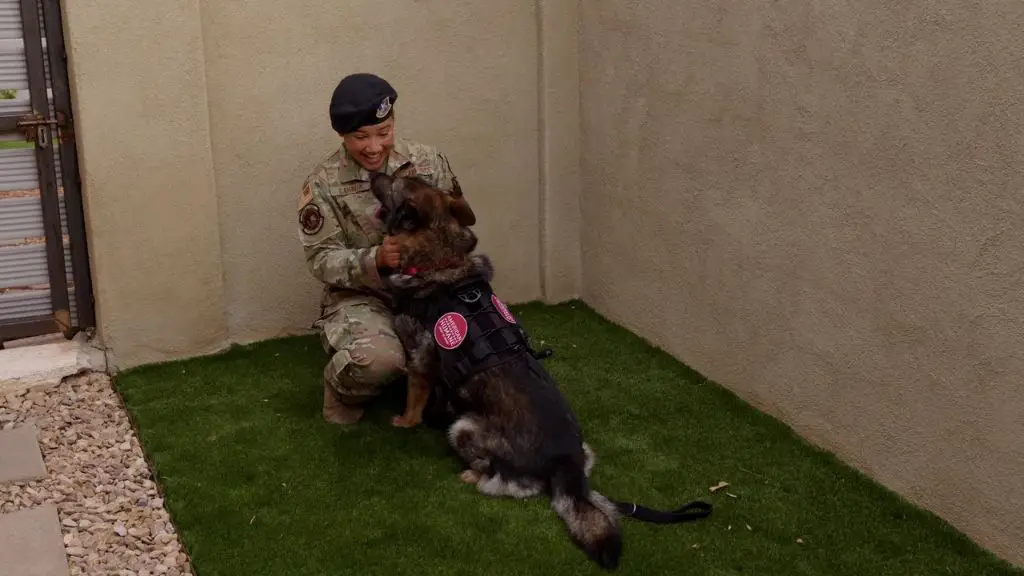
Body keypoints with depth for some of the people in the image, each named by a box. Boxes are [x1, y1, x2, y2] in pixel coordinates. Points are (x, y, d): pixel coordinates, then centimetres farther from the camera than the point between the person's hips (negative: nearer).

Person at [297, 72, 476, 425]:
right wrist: (375, 260, -29)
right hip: (360, 296, -3)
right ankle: (342, 387, 3)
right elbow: (322, 260, -10)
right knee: (378, 359, -35)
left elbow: (462, 221, 7)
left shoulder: (427, 161, 0)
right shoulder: (323, 184, -8)